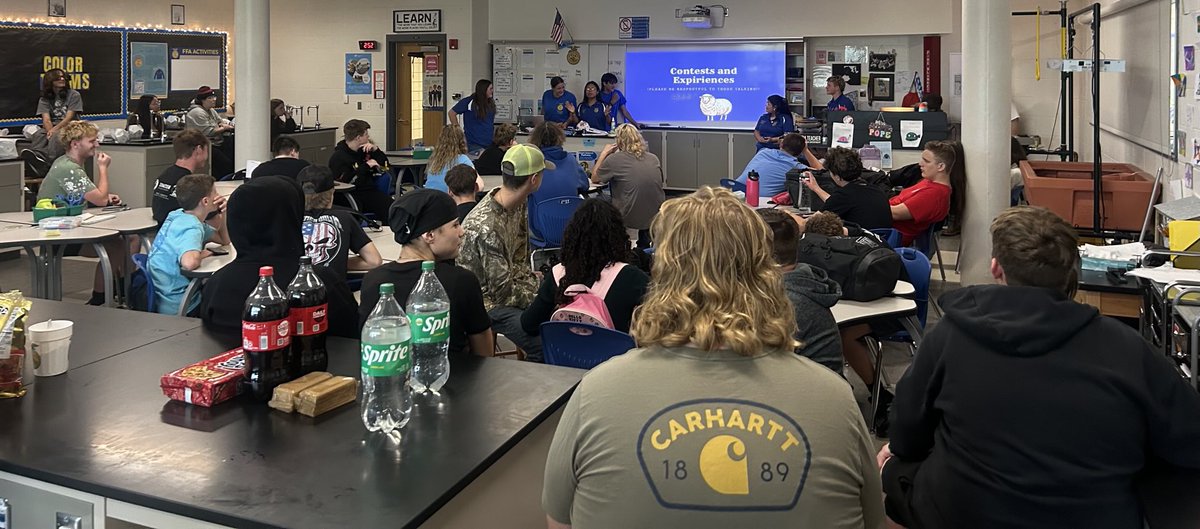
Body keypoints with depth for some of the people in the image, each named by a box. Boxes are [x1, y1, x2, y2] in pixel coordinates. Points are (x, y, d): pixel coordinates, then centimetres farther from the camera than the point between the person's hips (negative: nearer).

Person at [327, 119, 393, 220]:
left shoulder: (364, 150, 16)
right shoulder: (338, 157, -3)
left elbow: (386, 167, 20)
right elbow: (346, 182, -16)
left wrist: (375, 150, 5)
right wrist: (366, 166, -10)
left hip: (369, 191, 5)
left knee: (389, 203, -25)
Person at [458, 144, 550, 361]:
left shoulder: (519, 203, -3)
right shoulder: (487, 227, -31)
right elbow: (504, 292, -23)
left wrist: (531, 284, 2)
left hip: (509, 283, 9)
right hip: (487, 300, -9)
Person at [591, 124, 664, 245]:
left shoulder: (614, 159, -9)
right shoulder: (654, 158, 5)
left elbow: (594, 179, 6)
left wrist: (603, 153, 16)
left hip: (631, 220, -6)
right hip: (657, 218, 6)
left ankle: (632, 239, 18)